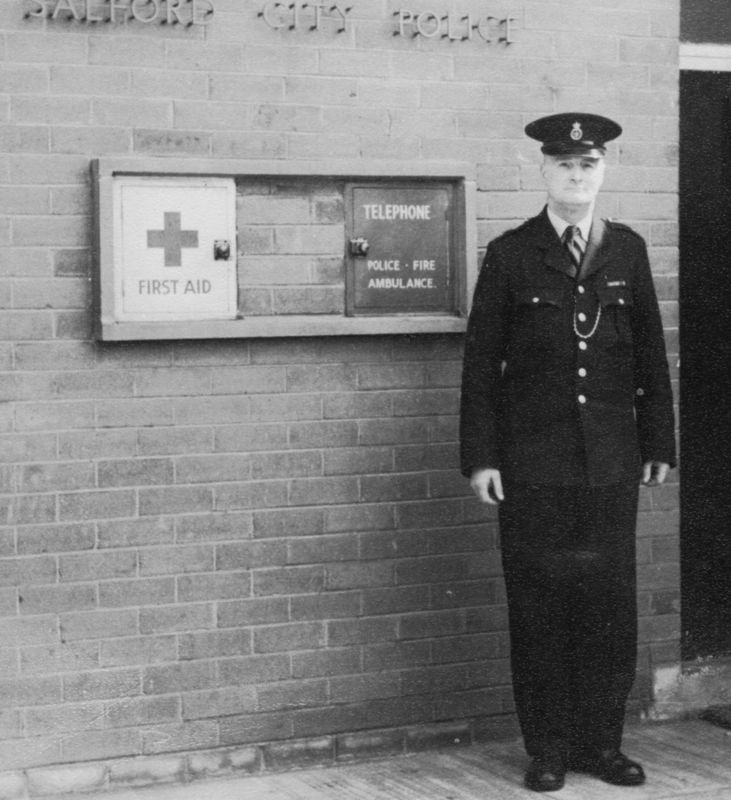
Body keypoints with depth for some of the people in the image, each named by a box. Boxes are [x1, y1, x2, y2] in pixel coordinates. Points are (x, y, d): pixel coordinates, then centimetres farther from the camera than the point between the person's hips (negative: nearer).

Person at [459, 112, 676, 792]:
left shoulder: (628, 250, 9)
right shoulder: (510, 255, 2)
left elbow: (650, 353, 10)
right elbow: (481, 362, 1)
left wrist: (658, 445, 7)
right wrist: (480, 457, -4)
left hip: (613, 462, 2)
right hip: (533, 466, -2)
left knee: (610, 602, 4)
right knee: (538, 608, 2)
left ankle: (602, 741, 17)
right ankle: (547, 749, 12)